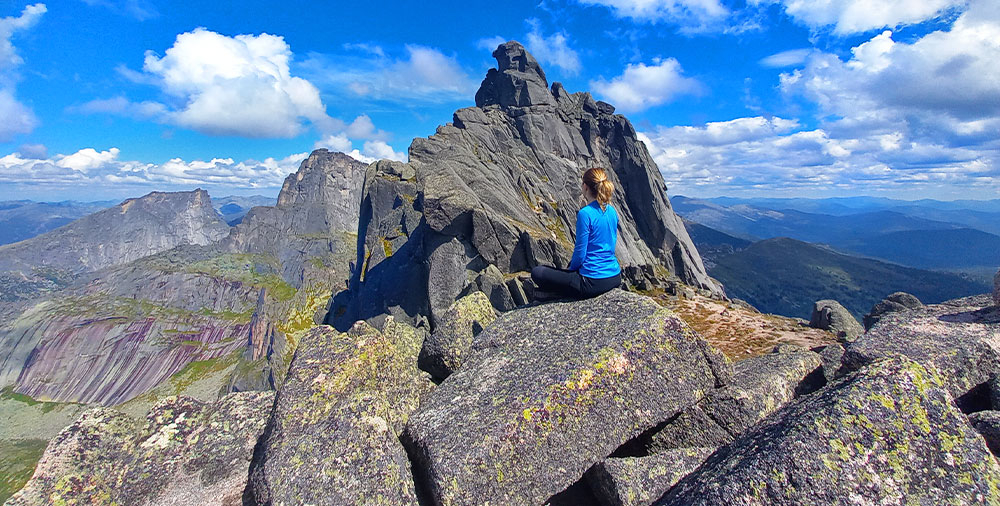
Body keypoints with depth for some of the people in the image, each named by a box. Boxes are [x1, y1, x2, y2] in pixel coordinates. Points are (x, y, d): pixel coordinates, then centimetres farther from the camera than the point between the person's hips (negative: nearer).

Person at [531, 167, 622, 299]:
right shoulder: (612, 211, 5)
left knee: (537, 272, 0)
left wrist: (572, 268, 5)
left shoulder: (585, 214, -19)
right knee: (573, 262, 38)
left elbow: (580, 253, -17)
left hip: (594, 282, -8)